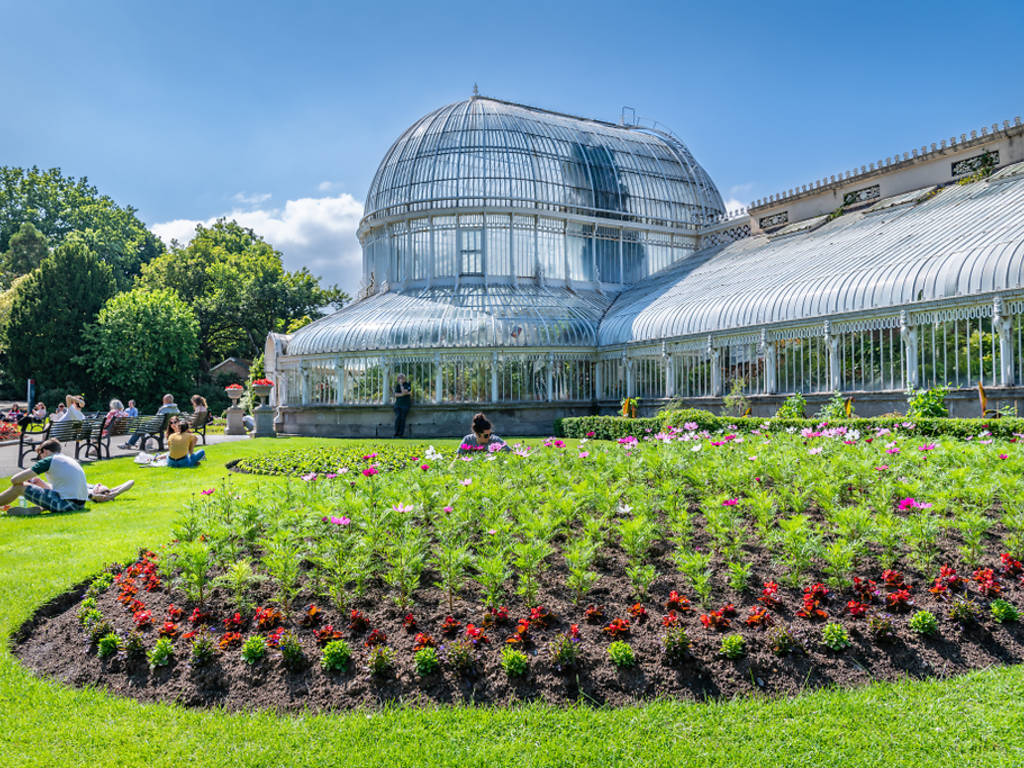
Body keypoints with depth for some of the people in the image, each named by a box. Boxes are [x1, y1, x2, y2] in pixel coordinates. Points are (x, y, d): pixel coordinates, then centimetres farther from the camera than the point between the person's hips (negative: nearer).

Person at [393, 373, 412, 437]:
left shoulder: (407, 385, 0)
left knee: (403, 419, -11)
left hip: (405, 404, -3)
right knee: (397, 417, -16)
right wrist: (402, 394, -13)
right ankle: (396, 433, -14)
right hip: (398, 404, 3)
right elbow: (396, 394, 1)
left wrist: (401, 384, -12)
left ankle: (401, 434, -7)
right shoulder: (397, 385, 12)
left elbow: (404, 392, -15)